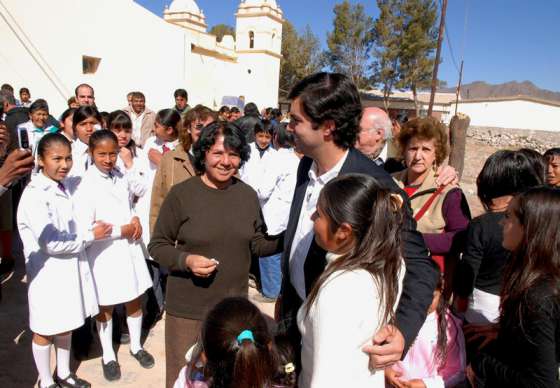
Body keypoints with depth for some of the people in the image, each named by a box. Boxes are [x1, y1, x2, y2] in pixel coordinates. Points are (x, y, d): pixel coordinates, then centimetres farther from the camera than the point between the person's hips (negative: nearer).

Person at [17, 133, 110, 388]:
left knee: (65, 324, 22)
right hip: (48, 271, -7)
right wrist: (91, 236, -14)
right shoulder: (34, 195, -21)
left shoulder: (69, 186, 0)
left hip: (71, 266, 7)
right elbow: (52, 243, -23)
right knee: (44, 331, 14)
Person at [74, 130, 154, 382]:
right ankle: (108, 356, 33)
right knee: (105, 306, 14)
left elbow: (144, 192, 17)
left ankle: (136, 346, 38)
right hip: (104, 254, -4)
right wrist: (121, 230, -15)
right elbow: (84, 230, -19)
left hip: (130, 249, 4)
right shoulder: (86, 186, -15)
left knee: (135, 301, 16)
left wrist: (137, 219, 1)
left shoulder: (123, 177, -1)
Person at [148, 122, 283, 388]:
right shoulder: (181, 194, -12)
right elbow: (157, 246, -5)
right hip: (187, 308, -3)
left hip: (235, 306, 3)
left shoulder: (248, 194, -1)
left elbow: (258, 244, 6)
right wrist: (186, 260, -22)